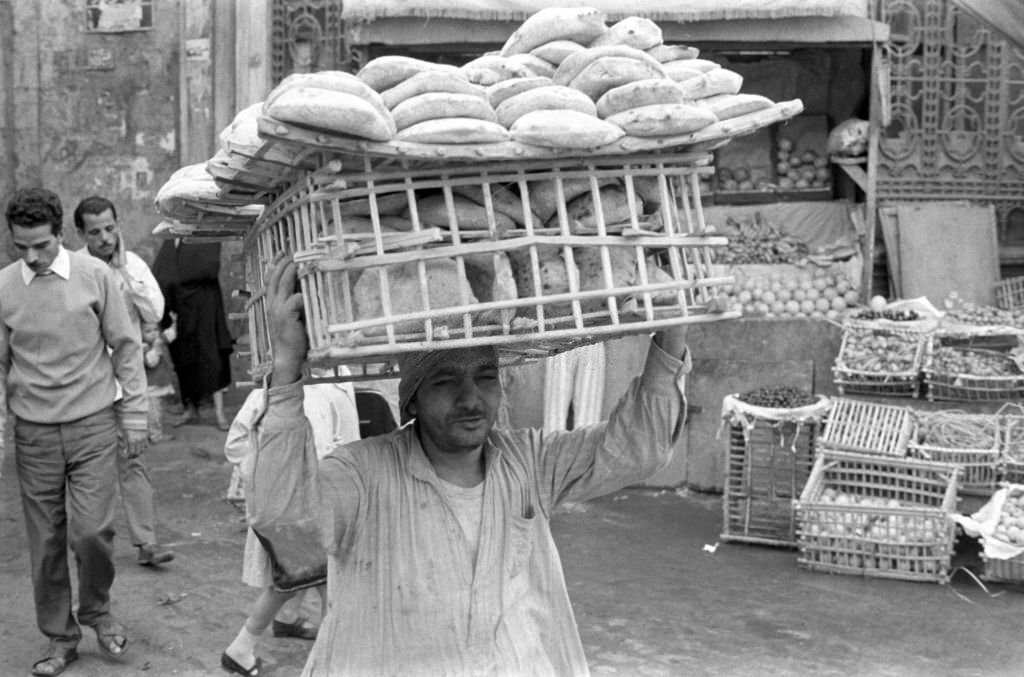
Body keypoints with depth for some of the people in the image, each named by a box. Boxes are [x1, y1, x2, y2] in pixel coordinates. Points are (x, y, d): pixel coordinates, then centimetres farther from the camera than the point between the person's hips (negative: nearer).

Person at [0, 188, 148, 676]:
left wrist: (133, 416, 1)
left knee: (91, 531, -6)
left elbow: (125, 346, 1)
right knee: (46, 542, 6)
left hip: (93, 426, -1)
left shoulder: (94, 274, -5)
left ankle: (97, 611, 23)